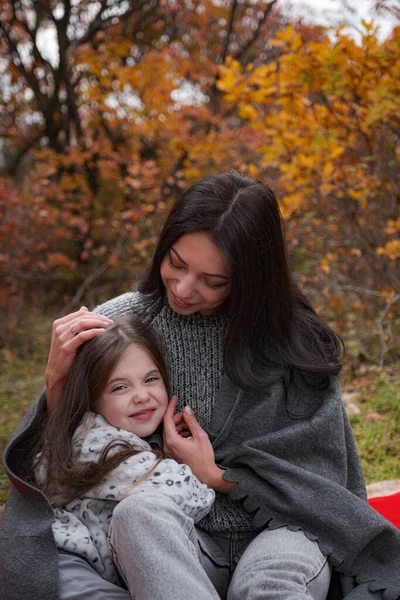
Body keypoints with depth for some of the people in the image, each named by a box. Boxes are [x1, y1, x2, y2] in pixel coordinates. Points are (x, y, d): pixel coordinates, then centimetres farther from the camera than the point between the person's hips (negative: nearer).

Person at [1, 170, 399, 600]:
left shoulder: (295, 343, -4)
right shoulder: (120, 323, -2)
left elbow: (317, 481, 1)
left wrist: (214, 476, -9)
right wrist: (56, 378, -13)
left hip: (278, 530, -3)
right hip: (181, 536, 3)